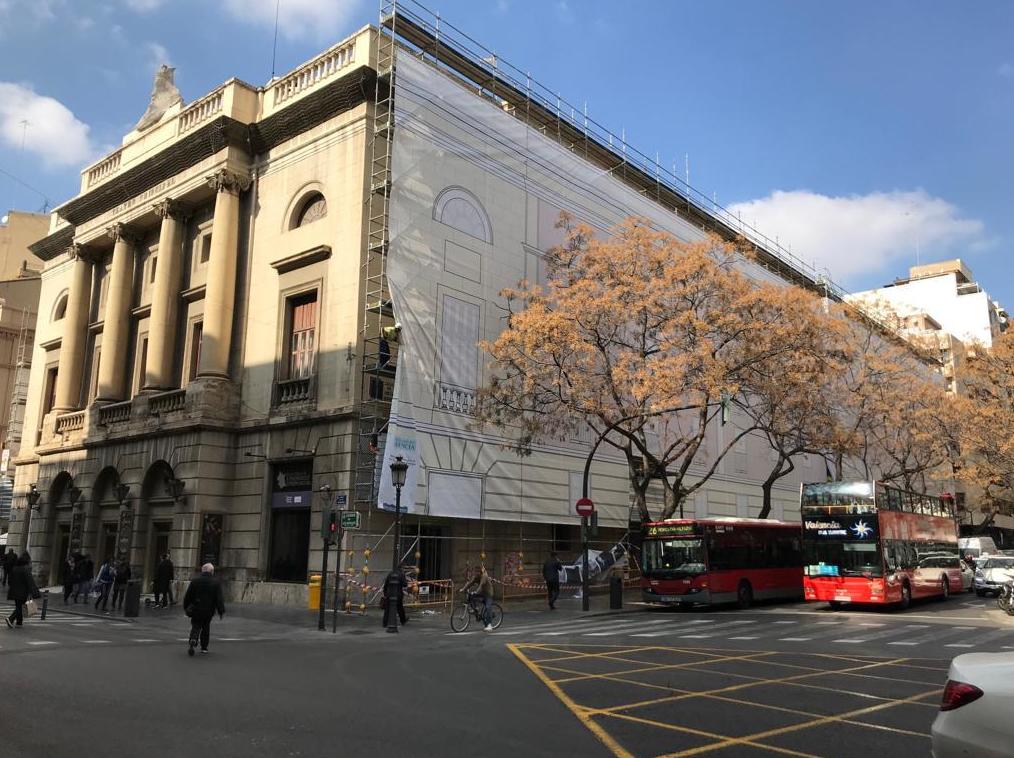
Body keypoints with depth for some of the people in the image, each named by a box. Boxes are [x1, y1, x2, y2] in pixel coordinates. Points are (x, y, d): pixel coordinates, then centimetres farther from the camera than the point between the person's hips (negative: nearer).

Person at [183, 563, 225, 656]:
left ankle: (193, 640, -19)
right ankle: (204, 647, 20)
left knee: (195, 627, 9)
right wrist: (221, 611, 0)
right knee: (206, 628, 16)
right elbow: (219, 599, -7)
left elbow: (188, 596, 2)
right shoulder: (216, 583, -6)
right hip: (209, 611, 0)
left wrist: (185, 607, 15)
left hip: (196, 610, 0)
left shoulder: (195, 581, -2)